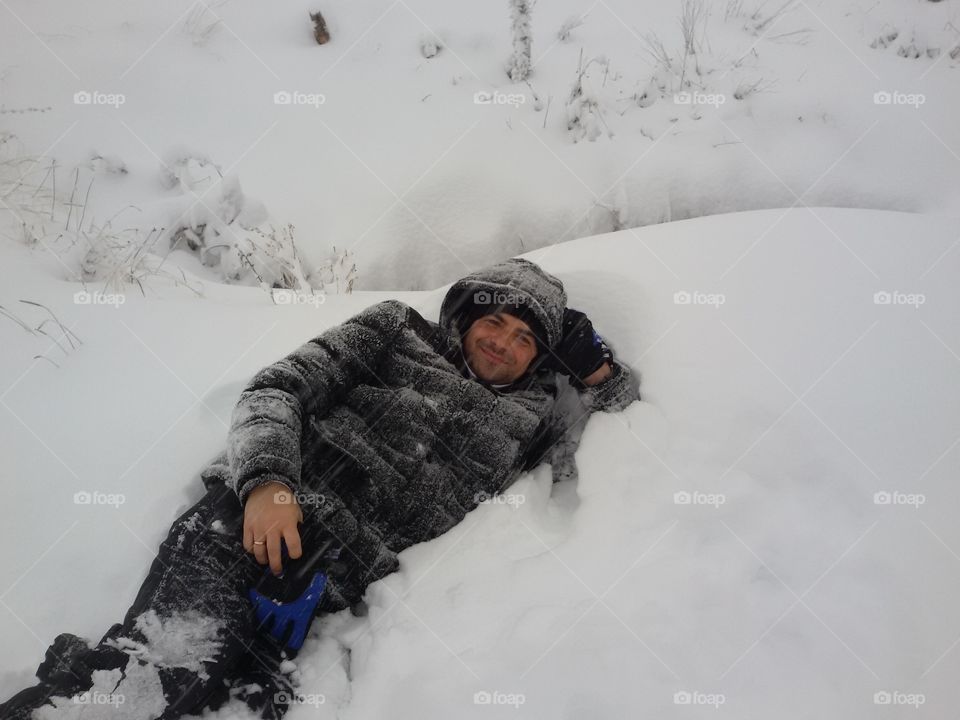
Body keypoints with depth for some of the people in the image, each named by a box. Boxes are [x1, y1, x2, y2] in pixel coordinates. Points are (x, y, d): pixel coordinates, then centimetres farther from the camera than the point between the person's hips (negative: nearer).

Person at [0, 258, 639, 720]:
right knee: (171, 655, -30)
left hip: (343, 573, 2)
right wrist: (267, 478, -11)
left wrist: (597, 369, 13)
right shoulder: (398, 330, 19)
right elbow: (282, 388, 9)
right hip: (251, 513, -1)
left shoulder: (532, 417, 24)